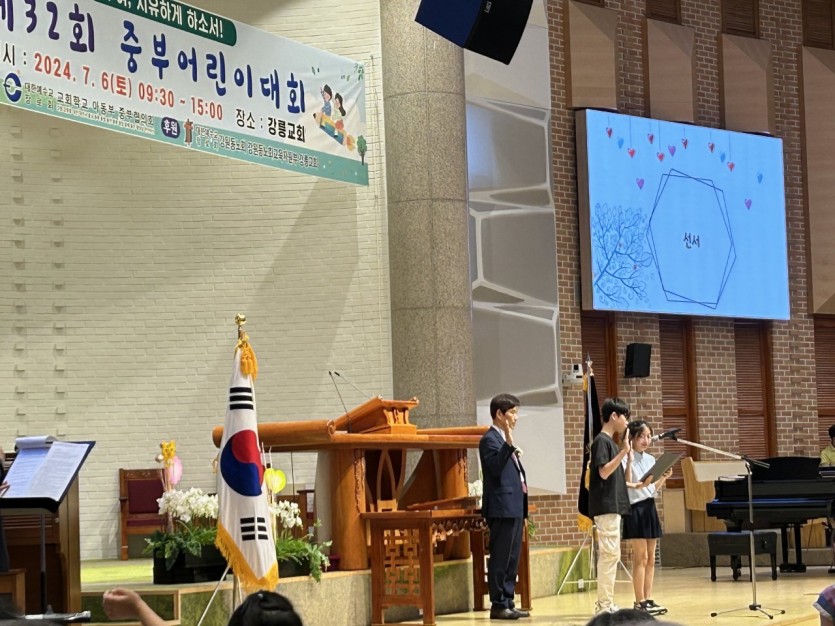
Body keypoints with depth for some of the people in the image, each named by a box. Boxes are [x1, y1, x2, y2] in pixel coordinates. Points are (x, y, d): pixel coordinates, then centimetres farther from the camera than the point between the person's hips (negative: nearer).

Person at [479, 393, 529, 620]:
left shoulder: (504, 440, 20)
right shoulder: (490, 439, -9)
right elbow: (495, 468, -23)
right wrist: (508, 444, -30)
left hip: (514, 507, 10)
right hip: (502, 507, -10)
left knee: (512, 559, 11)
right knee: (500, 558, -7)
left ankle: (508, 602, 15)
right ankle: (498, 605, -5)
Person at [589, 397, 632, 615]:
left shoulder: (611, 442, 17)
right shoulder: (601, 441, -10)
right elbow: (604, 472, -19)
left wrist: (628, 455, 10)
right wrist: (624, 452, -21)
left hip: (613, 506, 10)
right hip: (605, 506, -10)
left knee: (610, 554, 9)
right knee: (609, 553, -10)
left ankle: (606, 603, 12)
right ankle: (604, 604, -9)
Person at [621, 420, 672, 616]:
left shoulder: (651, 459, 13)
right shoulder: (627, 459, -9)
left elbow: (654, 489, 16)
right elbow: (624, 485, -16)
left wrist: (663, 478, 1)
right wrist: (639, 485, -32)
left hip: (650, 507, 8)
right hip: (635, 508, -8)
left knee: (650, 557, 7)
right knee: (640, 557, -7)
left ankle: (648, 599, 10)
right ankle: (640, 602, -4)